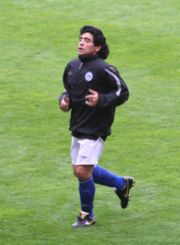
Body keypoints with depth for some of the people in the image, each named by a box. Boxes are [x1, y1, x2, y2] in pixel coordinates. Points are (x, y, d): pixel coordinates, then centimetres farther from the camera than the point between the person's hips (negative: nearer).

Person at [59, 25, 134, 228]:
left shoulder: (103, 69, -17)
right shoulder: (72, 66, 5)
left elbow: (123, 92, -13)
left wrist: (101, 100, -25)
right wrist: (64, 99, -1)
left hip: (95, 129, -8)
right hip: (77, 127, 8)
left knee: (83, 171, -10)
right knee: (82, 171, 16)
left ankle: (87, 215, 11)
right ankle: (122, 184, 39)